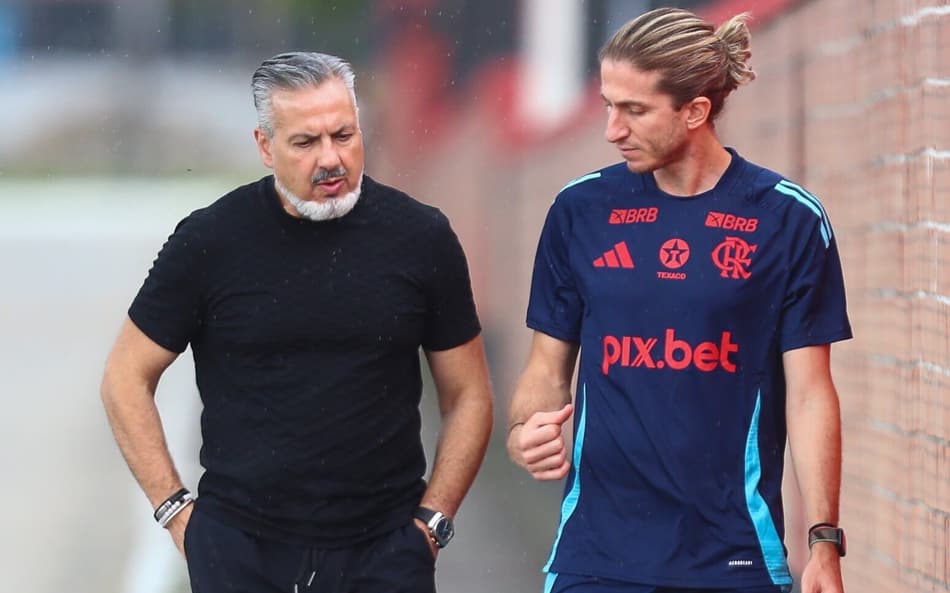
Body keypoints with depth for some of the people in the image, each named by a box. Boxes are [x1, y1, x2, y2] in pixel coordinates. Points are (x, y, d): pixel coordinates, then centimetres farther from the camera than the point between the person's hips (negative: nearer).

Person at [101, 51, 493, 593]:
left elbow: (467, 396, 7)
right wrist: (176, 509, -1)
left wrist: (432, 523, 0)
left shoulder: (420, 237, 0)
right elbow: (127, 380, 5)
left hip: (383, 549, 1)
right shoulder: (211, 241, -3)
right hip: (240, 547, 0)